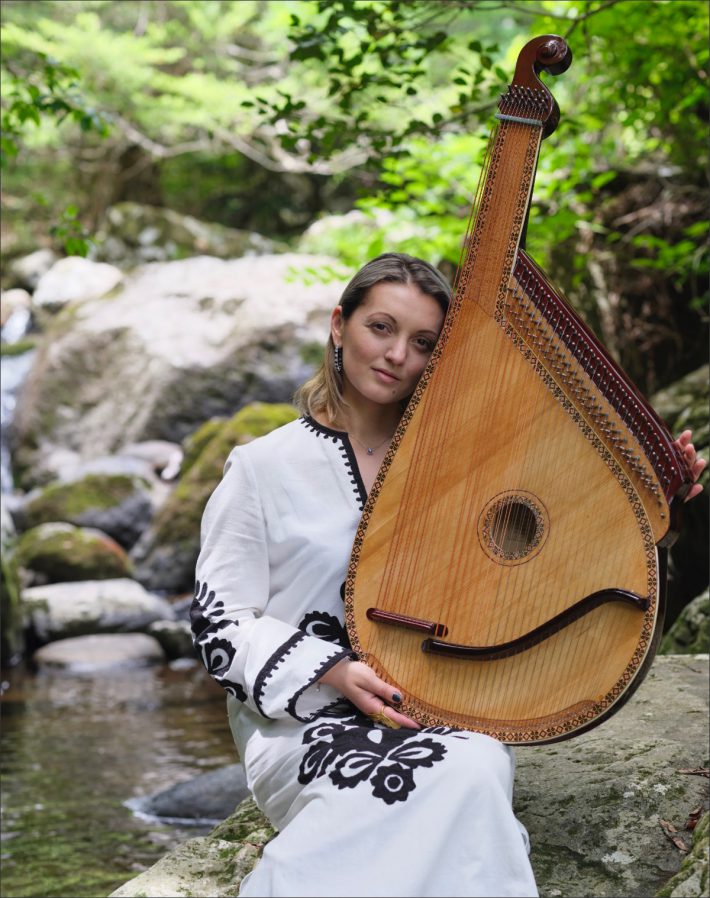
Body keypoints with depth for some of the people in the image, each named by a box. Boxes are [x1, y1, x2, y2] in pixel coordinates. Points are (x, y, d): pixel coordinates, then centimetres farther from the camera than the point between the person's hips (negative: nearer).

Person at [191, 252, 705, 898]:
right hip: (303, 718, -3)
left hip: (444, 709, 3)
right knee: (439, 778, -34)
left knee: (479, 766, -34)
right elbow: (220, 623, -1)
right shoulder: (263, 468, 2)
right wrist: (332, 672, -16)